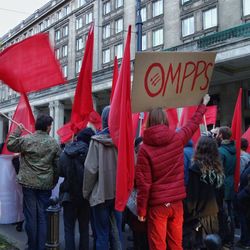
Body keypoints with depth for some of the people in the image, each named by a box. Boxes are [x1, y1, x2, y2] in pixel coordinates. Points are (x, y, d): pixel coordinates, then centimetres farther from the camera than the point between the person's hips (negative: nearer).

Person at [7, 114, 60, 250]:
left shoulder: (26, 139, -7)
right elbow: (57, 165, 2)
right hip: (46, 184, 1)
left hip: (29, 183, -1)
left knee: (30, 215, 8)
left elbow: (10, 145, 9)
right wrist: (53, 182, 14)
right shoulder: (54, 143, -2)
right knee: (42, 216, 9)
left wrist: (17, 131, 18)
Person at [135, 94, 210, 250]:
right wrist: (203, 105, 33)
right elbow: (194, 124, 16)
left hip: (157, 205, -3)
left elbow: (144, 183, -11)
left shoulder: (145, 148, -11)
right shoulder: (178, 139, -3)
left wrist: (141, 210, -2)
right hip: (177, 202, 3)